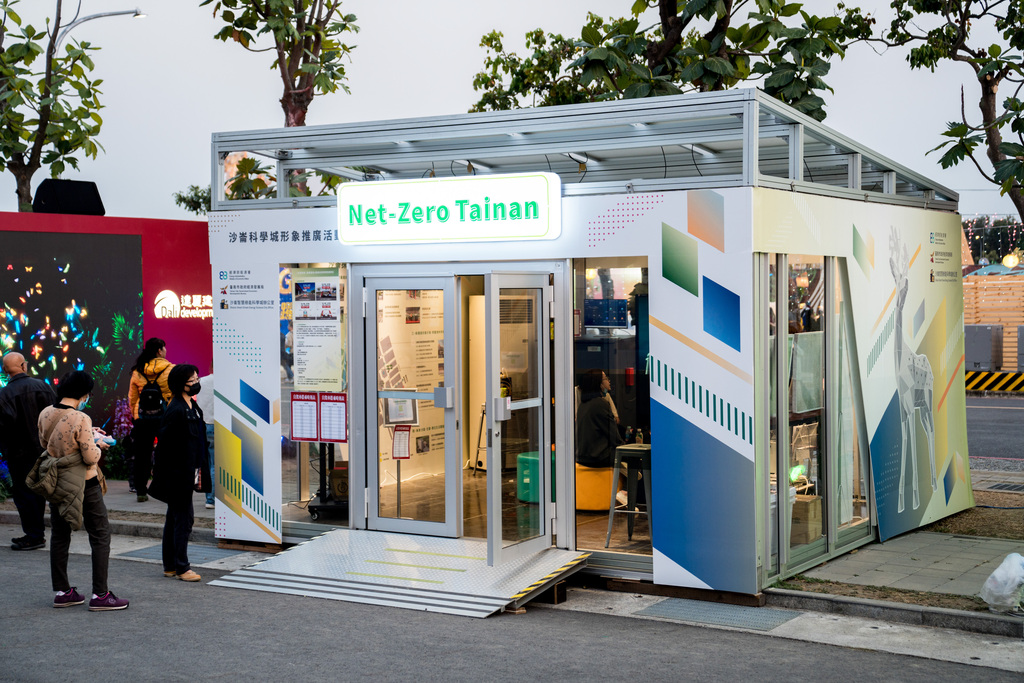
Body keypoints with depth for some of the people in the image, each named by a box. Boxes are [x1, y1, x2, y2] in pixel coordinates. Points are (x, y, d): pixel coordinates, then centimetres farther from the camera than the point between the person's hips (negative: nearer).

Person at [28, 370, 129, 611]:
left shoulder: (45, 415, -2)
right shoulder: (81, 419, -22)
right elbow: (91, 458, -20)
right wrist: (96, 443, 2)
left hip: (56, 482, 7)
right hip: (83, 484, -7)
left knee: (59, 536, 16)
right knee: (100, 535, 3)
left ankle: (62, 591, 22)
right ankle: (100, 595, 1)